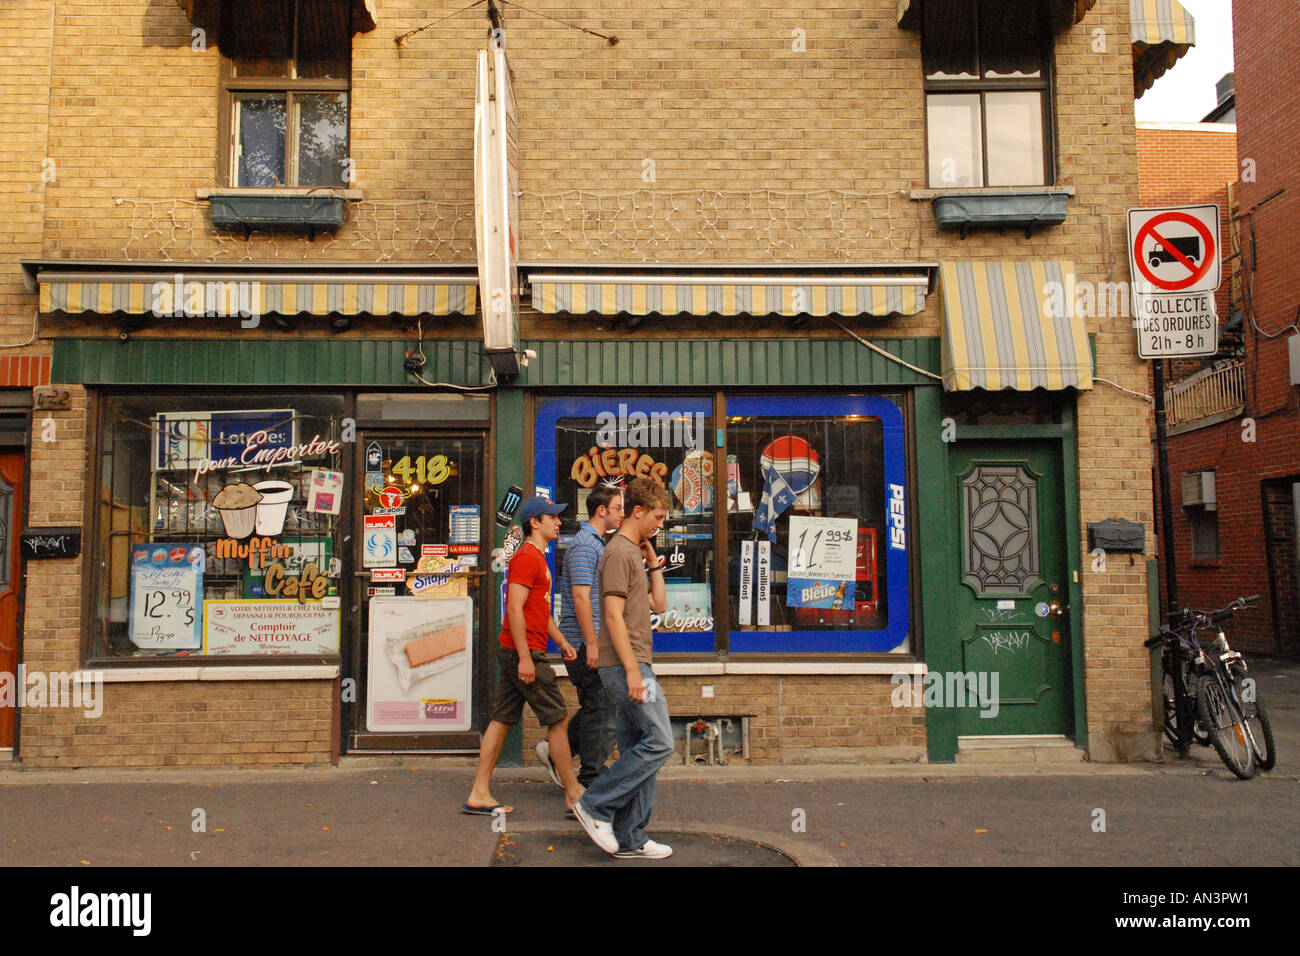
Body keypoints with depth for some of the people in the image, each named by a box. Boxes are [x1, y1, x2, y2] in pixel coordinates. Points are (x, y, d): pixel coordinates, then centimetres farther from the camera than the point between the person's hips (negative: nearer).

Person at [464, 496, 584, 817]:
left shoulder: (537, 557, 20)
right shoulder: (527, 557, -13)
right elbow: (515, 609, -21)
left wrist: (562, 641, 20)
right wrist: (525, 657, -23)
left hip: (514, 654, 10)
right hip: (523, 651, -10)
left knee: (502, 720, 9)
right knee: (558, 720, -2)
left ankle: (479, 795, 13)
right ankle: (574, 795, 7)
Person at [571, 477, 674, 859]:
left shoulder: (634, 553, 20)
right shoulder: (619, 552, -11)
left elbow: (659, 604, 22)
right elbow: (614, 616, -18)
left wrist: (654, 565, 14)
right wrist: (632, 670, -21)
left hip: (633, 665, 10)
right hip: (625, 664, -10)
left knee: (637, 749, 9)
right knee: (659, 742, -10)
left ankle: (630, 839, 14)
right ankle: (596, 805, -1)